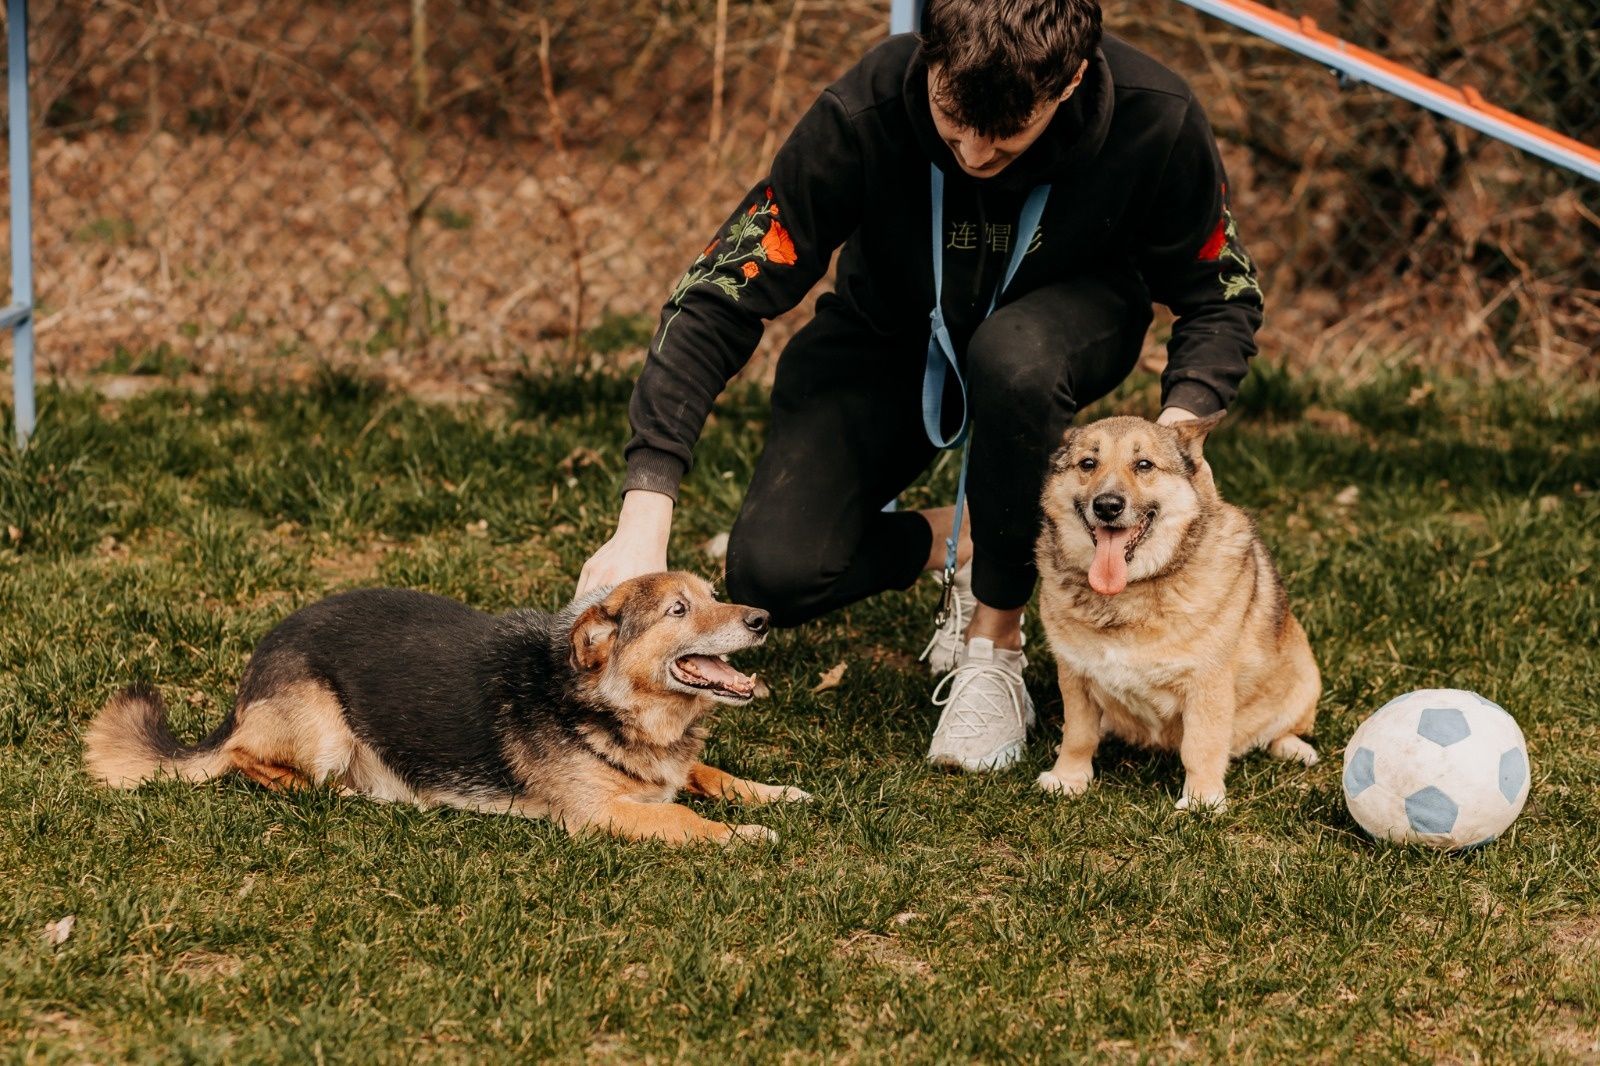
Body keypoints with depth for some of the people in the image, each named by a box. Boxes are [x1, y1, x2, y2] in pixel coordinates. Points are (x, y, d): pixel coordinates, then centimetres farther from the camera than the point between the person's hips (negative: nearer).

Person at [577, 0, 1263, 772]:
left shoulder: (1155, 123, -31)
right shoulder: (861, 117, -34)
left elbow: (1224, 297, -15)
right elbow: (718, 298, -32)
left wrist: (1176, 429, -36)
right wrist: (644, 521, -41)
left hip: (1062, 323, 0)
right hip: (890, 330, 0)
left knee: (1015, 360, -39)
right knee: (772, 574, -22)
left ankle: (994, 644, -16)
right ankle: (964, 542, 10)